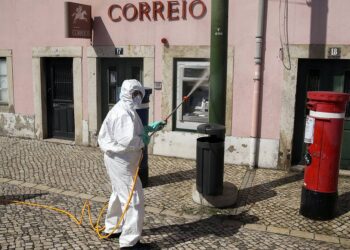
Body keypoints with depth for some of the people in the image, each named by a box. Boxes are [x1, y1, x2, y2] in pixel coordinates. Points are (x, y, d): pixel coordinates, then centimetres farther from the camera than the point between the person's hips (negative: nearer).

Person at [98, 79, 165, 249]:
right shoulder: (125, 113, -24)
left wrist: (150, 128, 15)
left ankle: (111, 228, 42)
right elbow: (126, 140, -34)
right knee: (133, 199, -4)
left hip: (117, 159, 11)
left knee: (120, 194, 26)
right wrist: (143, 141, -17)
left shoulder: (122, 109, 9)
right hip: (121, 161, -11)